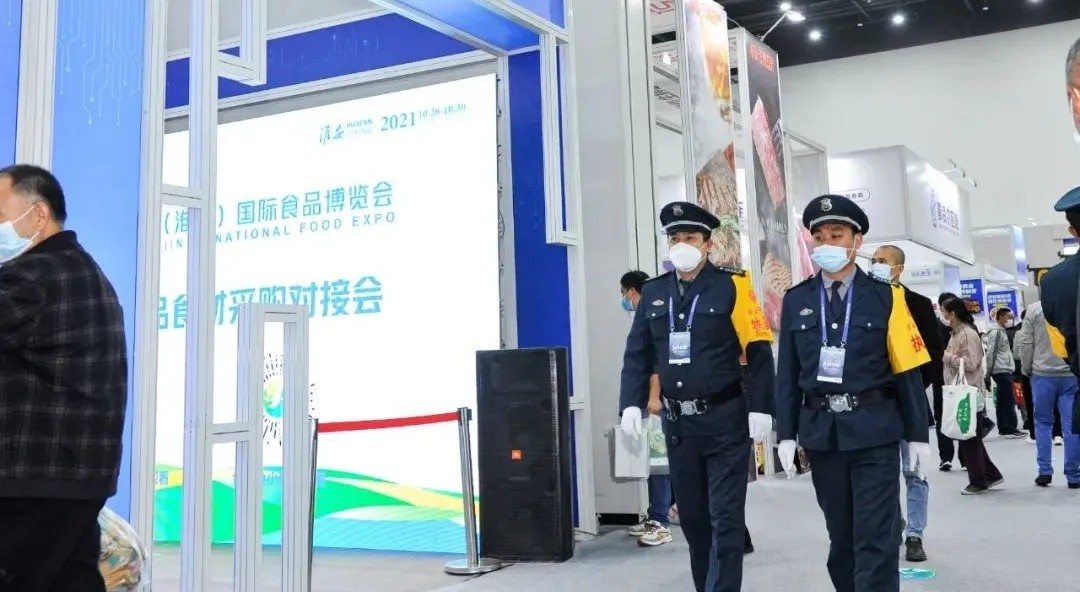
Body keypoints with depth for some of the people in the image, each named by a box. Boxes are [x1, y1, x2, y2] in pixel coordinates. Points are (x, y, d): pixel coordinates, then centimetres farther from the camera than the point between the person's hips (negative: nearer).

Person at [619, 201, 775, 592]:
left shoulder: (731, 286, -5)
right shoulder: (653, 292, 8)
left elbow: (759, 352, -7)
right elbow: (638, 354, 9)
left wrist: (760, 408, -13)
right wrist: (632, 403, -2)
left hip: (725, 420, -4)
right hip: (677, 422, 5)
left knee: (725, 518, -1)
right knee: (692, 515, 14)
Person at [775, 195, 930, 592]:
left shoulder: (885, 296, -1)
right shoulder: (796, 301, 5)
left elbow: (908, 370, -1)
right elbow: (787, 373, 4)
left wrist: (917, 434, -2)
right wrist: (786, 434, 1)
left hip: (874, 432, -2)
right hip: (821, 433, 3)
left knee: (875, 539, -2)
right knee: (841, 536, 14)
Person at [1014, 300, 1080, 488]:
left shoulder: (1034, 309, -5)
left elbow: (1025, 343, -4)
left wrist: (1026, 369, 9)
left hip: (1043, 374, 0)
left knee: (1043, 422, 11)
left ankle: (1044, 471, 7)